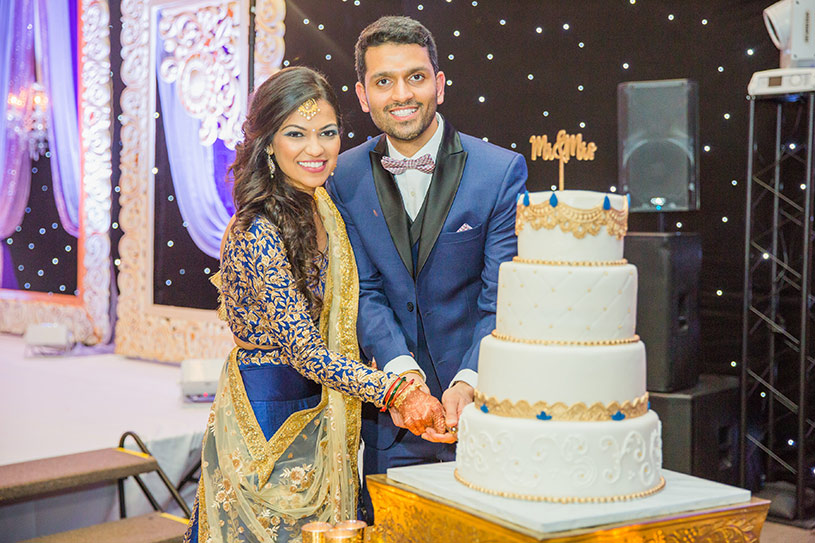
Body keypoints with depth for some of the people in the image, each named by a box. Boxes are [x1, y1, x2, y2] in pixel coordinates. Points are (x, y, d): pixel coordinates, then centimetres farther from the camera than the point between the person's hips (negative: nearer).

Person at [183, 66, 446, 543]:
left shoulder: (325, 208, 2)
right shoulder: (258, 234, -23)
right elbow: (305, 352, -25)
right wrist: (396, 392, -32)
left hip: (320, 420, 8)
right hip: (268, 421, -8)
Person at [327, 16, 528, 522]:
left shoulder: (502, 171, -9)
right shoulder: (344, 177, 0)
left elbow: (501, 299, -11)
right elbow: (365, 291, -3)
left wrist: (469, 384, -25)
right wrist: (400, 370, -19)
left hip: (479, 402, -2)